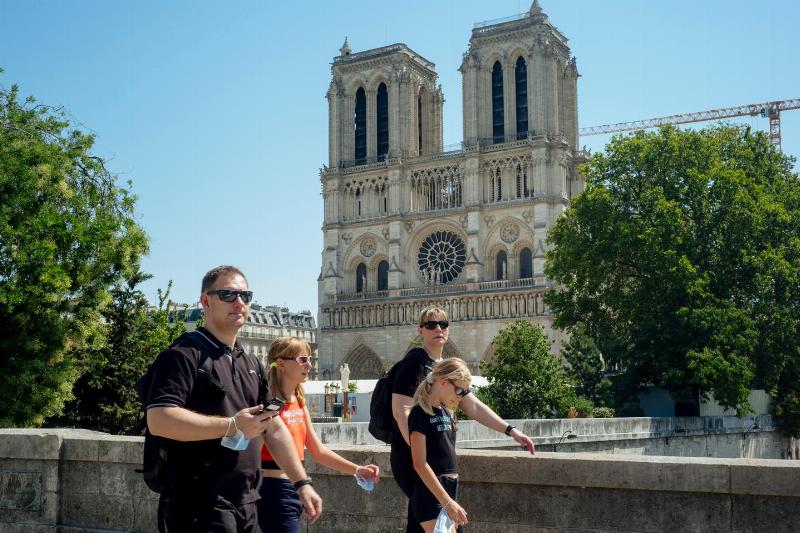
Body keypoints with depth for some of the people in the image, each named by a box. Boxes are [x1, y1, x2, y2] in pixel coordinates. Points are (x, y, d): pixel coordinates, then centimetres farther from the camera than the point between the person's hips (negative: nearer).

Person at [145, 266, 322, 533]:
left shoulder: (251, 363, 16)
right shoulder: (184, 354, -10)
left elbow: (274, 428, 18)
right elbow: (158, 420, -23)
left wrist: (302, 483, 10)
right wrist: (232, 426, -20)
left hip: (245, 504, 8)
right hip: (200, 507, -8)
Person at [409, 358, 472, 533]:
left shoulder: (447, 412, 13)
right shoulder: (420, 413, -12)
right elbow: (420, 464, -17)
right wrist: (447, 502, -21)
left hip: (450, 490, 8)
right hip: (431, 494, -8)